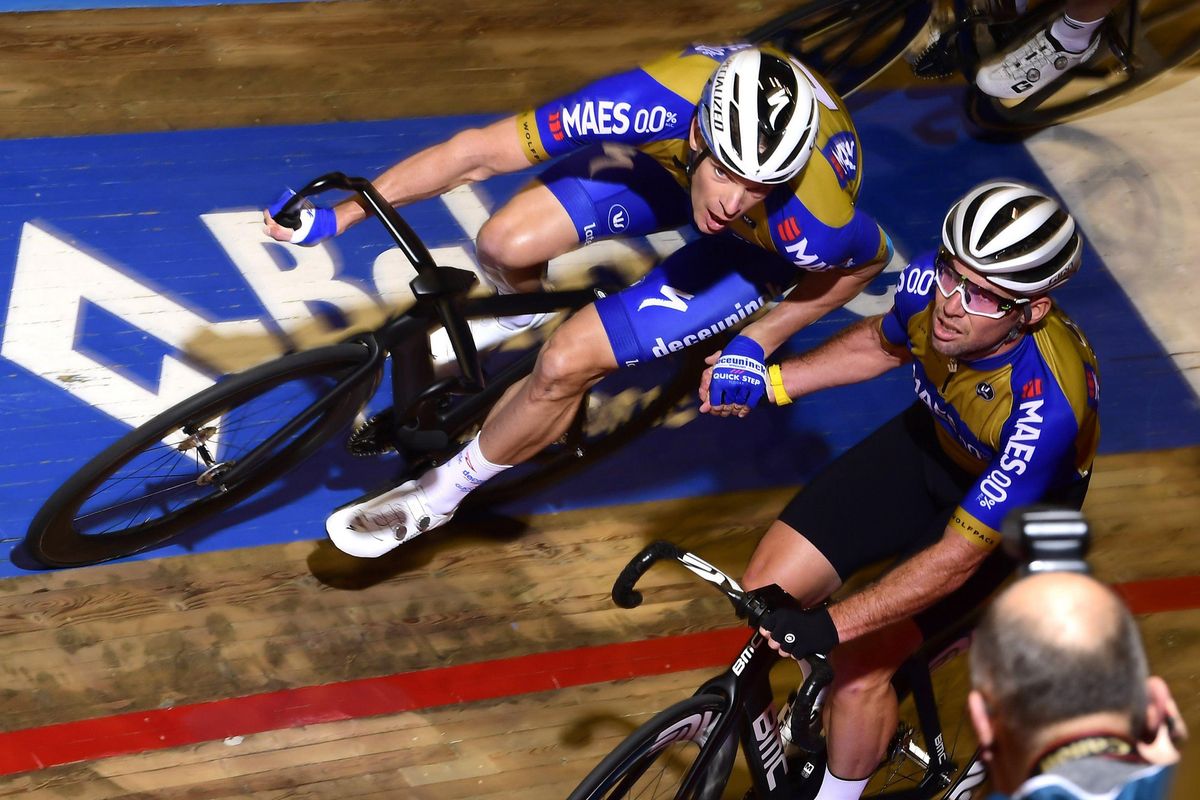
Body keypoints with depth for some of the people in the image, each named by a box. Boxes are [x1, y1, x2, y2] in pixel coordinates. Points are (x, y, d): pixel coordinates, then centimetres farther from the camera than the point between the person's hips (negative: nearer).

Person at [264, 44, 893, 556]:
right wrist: (336, 217, -25)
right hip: (672, 158, 3)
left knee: (567, 362, -18)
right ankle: (523, 306, 20)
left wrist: (757, 345, -14)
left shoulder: (807, 225, -41)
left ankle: (441, 493, 10)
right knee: (506, 245, -20)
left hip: (756, 245, -2)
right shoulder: (657, 105, -40)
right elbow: (475, 153, -30)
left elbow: (872, 258, -15)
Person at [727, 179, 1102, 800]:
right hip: (930, 441, 5)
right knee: (764, 594, -5)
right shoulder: (927, 286, -25)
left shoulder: (1046, 406, -40)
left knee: (861, 664, -16)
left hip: (1015, 505, -5)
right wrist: (770, 381, -9)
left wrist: (833, 624, -39)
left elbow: (958, 557, -34)